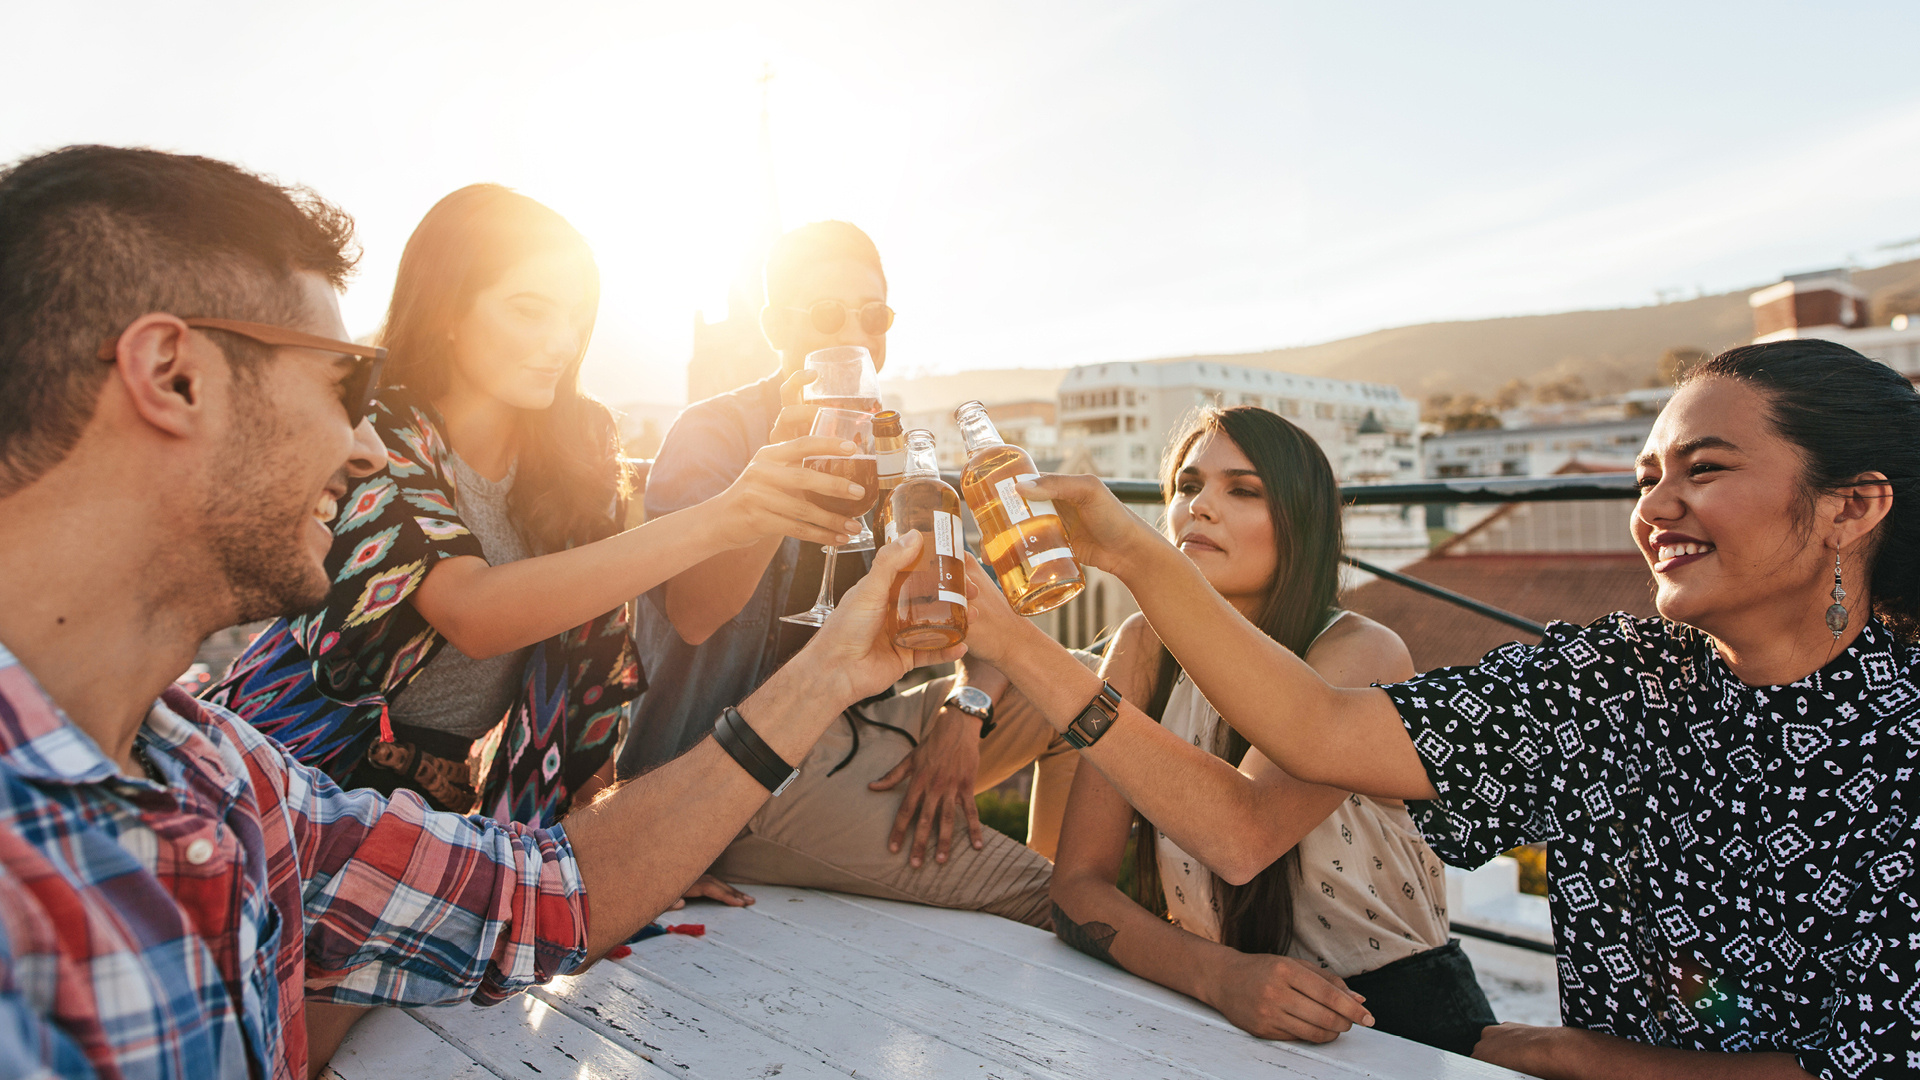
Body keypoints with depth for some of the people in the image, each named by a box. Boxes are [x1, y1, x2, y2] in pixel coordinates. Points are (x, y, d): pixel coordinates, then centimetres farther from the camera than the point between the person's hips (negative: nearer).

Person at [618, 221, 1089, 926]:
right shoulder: (711, 433, -5)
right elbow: (694, 616, -24)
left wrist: (964, 713, -12)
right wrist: (791, 450, -28)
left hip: (854, 732, 7)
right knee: (1025, 893, -22)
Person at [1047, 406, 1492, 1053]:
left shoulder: (1362, 655, -14)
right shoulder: (1147, 647, -4)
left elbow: (1243, 839, -31)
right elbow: (1077, 883, -7)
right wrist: (1218, 975, -25)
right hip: (1224, 1017, 3)